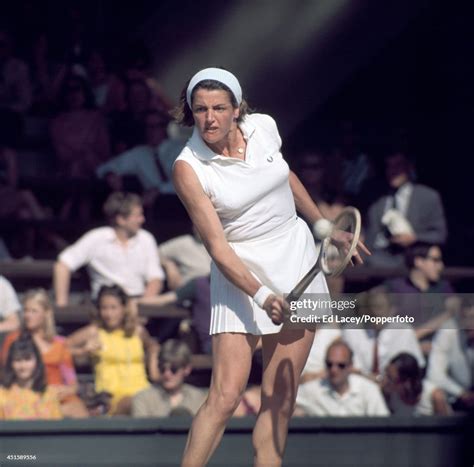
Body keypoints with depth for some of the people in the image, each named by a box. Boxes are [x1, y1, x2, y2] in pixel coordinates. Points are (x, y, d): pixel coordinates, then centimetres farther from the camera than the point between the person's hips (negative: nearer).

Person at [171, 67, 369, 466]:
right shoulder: (189, 168, -16)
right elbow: (218, 248, -19)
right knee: (226, 396, -15)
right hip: (241, 274, -4)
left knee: (281, 397, 2)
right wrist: (262, 295, -30)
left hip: (297, 259, 4)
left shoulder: (264, 128, -3)